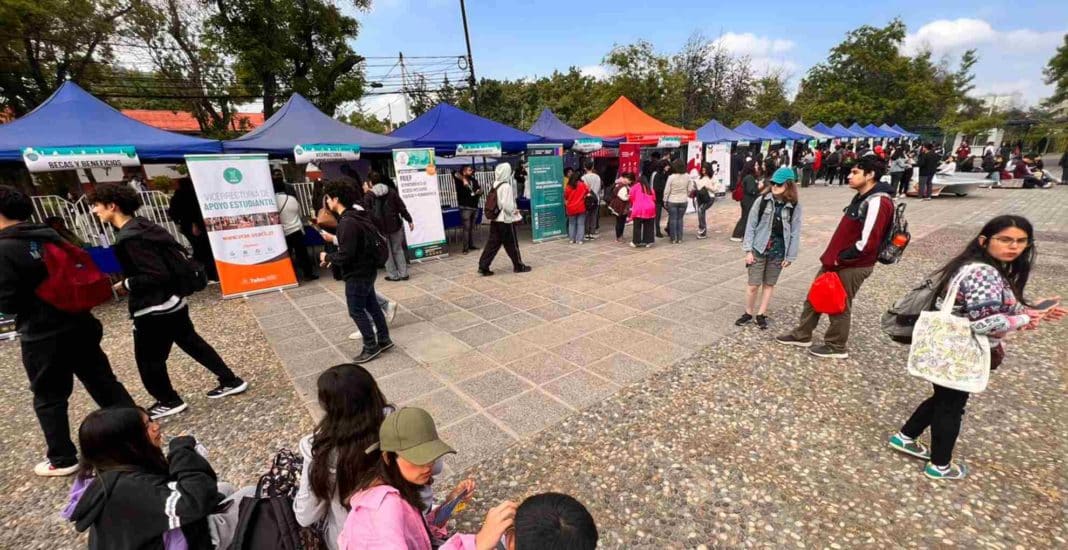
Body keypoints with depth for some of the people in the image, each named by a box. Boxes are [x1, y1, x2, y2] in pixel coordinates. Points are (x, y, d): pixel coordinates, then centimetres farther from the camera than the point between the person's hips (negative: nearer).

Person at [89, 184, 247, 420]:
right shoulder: (142, 225, 4)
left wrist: (126, 284, -11)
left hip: (153, 310, -9)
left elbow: (157, 276, -25)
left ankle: (169, 402, 26)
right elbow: (177, 250, 13)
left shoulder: (129, 238, -22)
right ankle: (231, 381, 22)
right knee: (192, 343, 17)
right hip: (172, 302, 9)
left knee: (148, 360, 9)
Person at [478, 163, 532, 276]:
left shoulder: (495, 185, 7)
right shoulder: (506, 186, -16)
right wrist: (515, 211, -1)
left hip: (495, 219, 7)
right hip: (505, 219, -7)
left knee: (493, 243, 8)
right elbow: (507, 205, -21)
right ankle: (519, 266, 19)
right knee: (511, 244, 6)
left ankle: (483, 266, 5)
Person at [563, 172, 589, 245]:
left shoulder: (567, 187, -2)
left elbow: (565, 197, 4)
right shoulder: (582, 185, -3)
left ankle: (572, 239, 13)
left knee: (571, 224, 13)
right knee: (580, 224, 4)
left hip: (571, 208, 2)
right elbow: (588, 191, 11)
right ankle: (579, 239, 0)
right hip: (581, 208, -1)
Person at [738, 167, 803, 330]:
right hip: (759, 249, -1)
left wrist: (790, 256, -2)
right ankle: (748, 313, 21)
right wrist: (748, 250, -8)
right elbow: (751, 225, -5)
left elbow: (795, 233, -1)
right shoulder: (762, 201, -7)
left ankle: (761, 314, 24)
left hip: (778, 251, 1)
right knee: (753, 284, 2)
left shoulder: (795, 207, -4)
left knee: (769, 284, 11)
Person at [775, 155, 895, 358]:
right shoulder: (861, 197, 10)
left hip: (852, 266, -9)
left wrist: (840, 258, -16)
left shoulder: (877, 202, -21)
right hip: (837, 261, 9)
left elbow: (867, 243, -27)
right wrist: (833, 256, 12)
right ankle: (802, 335, 29)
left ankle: (836, 347, 24)